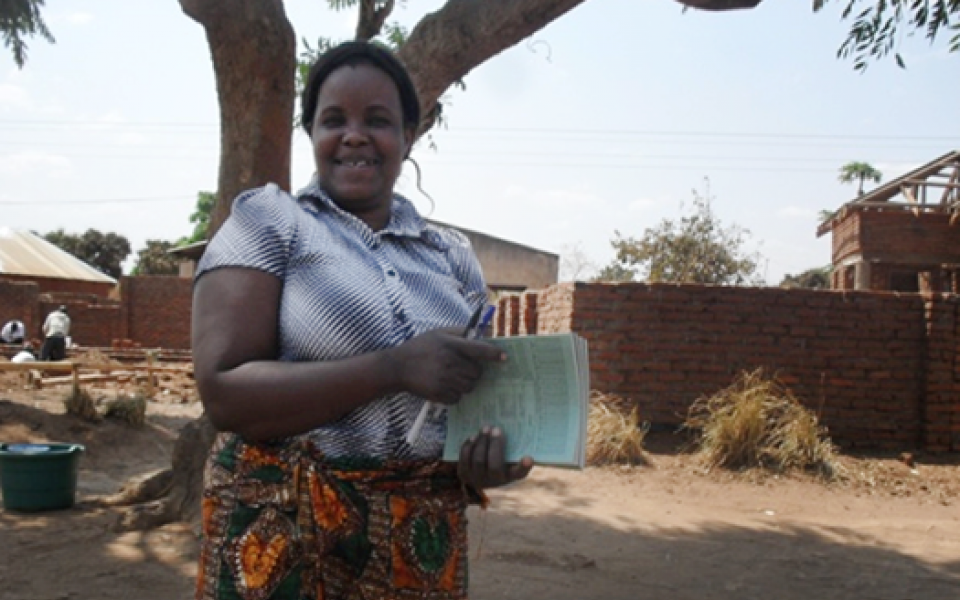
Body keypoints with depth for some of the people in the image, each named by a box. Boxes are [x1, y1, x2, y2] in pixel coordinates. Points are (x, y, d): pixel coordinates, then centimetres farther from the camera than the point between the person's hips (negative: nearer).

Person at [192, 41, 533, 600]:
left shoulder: (451, 253, 7)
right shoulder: (268, 220, -5)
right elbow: (223, 390, -15)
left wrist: (486, 458, -11)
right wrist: (395, 368, -24)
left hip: (424, 538, 4)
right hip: (285, 532, -4)